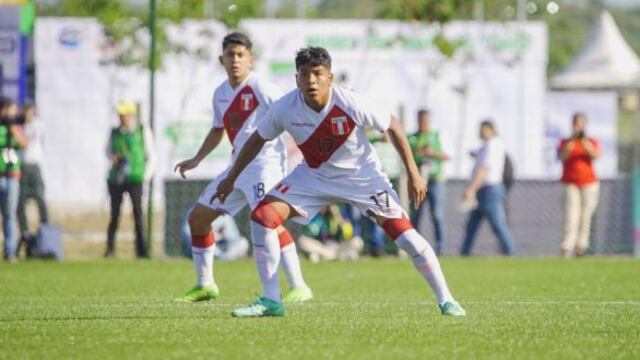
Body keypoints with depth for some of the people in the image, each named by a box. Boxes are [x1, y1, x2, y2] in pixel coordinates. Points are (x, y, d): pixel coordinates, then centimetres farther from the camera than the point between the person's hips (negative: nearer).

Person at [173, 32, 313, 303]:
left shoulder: (262, 90, -13)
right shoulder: (221, 94, 10)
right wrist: (197, 159, 20)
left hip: (265, 162, -8)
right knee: (198, 217, 11)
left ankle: (299, 287, -24)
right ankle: (204, 285, 24)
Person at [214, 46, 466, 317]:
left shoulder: (350, 104, -28)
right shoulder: (285, 108, -20)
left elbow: (392, 126, -12)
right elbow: (258, 139, 0)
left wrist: (413, 173, -10)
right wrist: (230, 179, 5)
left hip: (362, 175, -3)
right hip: (314, 175, 3)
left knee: (403, 232, -15)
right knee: (263, 215, -14)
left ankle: (445, 300, 1)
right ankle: (270, 301, -5)